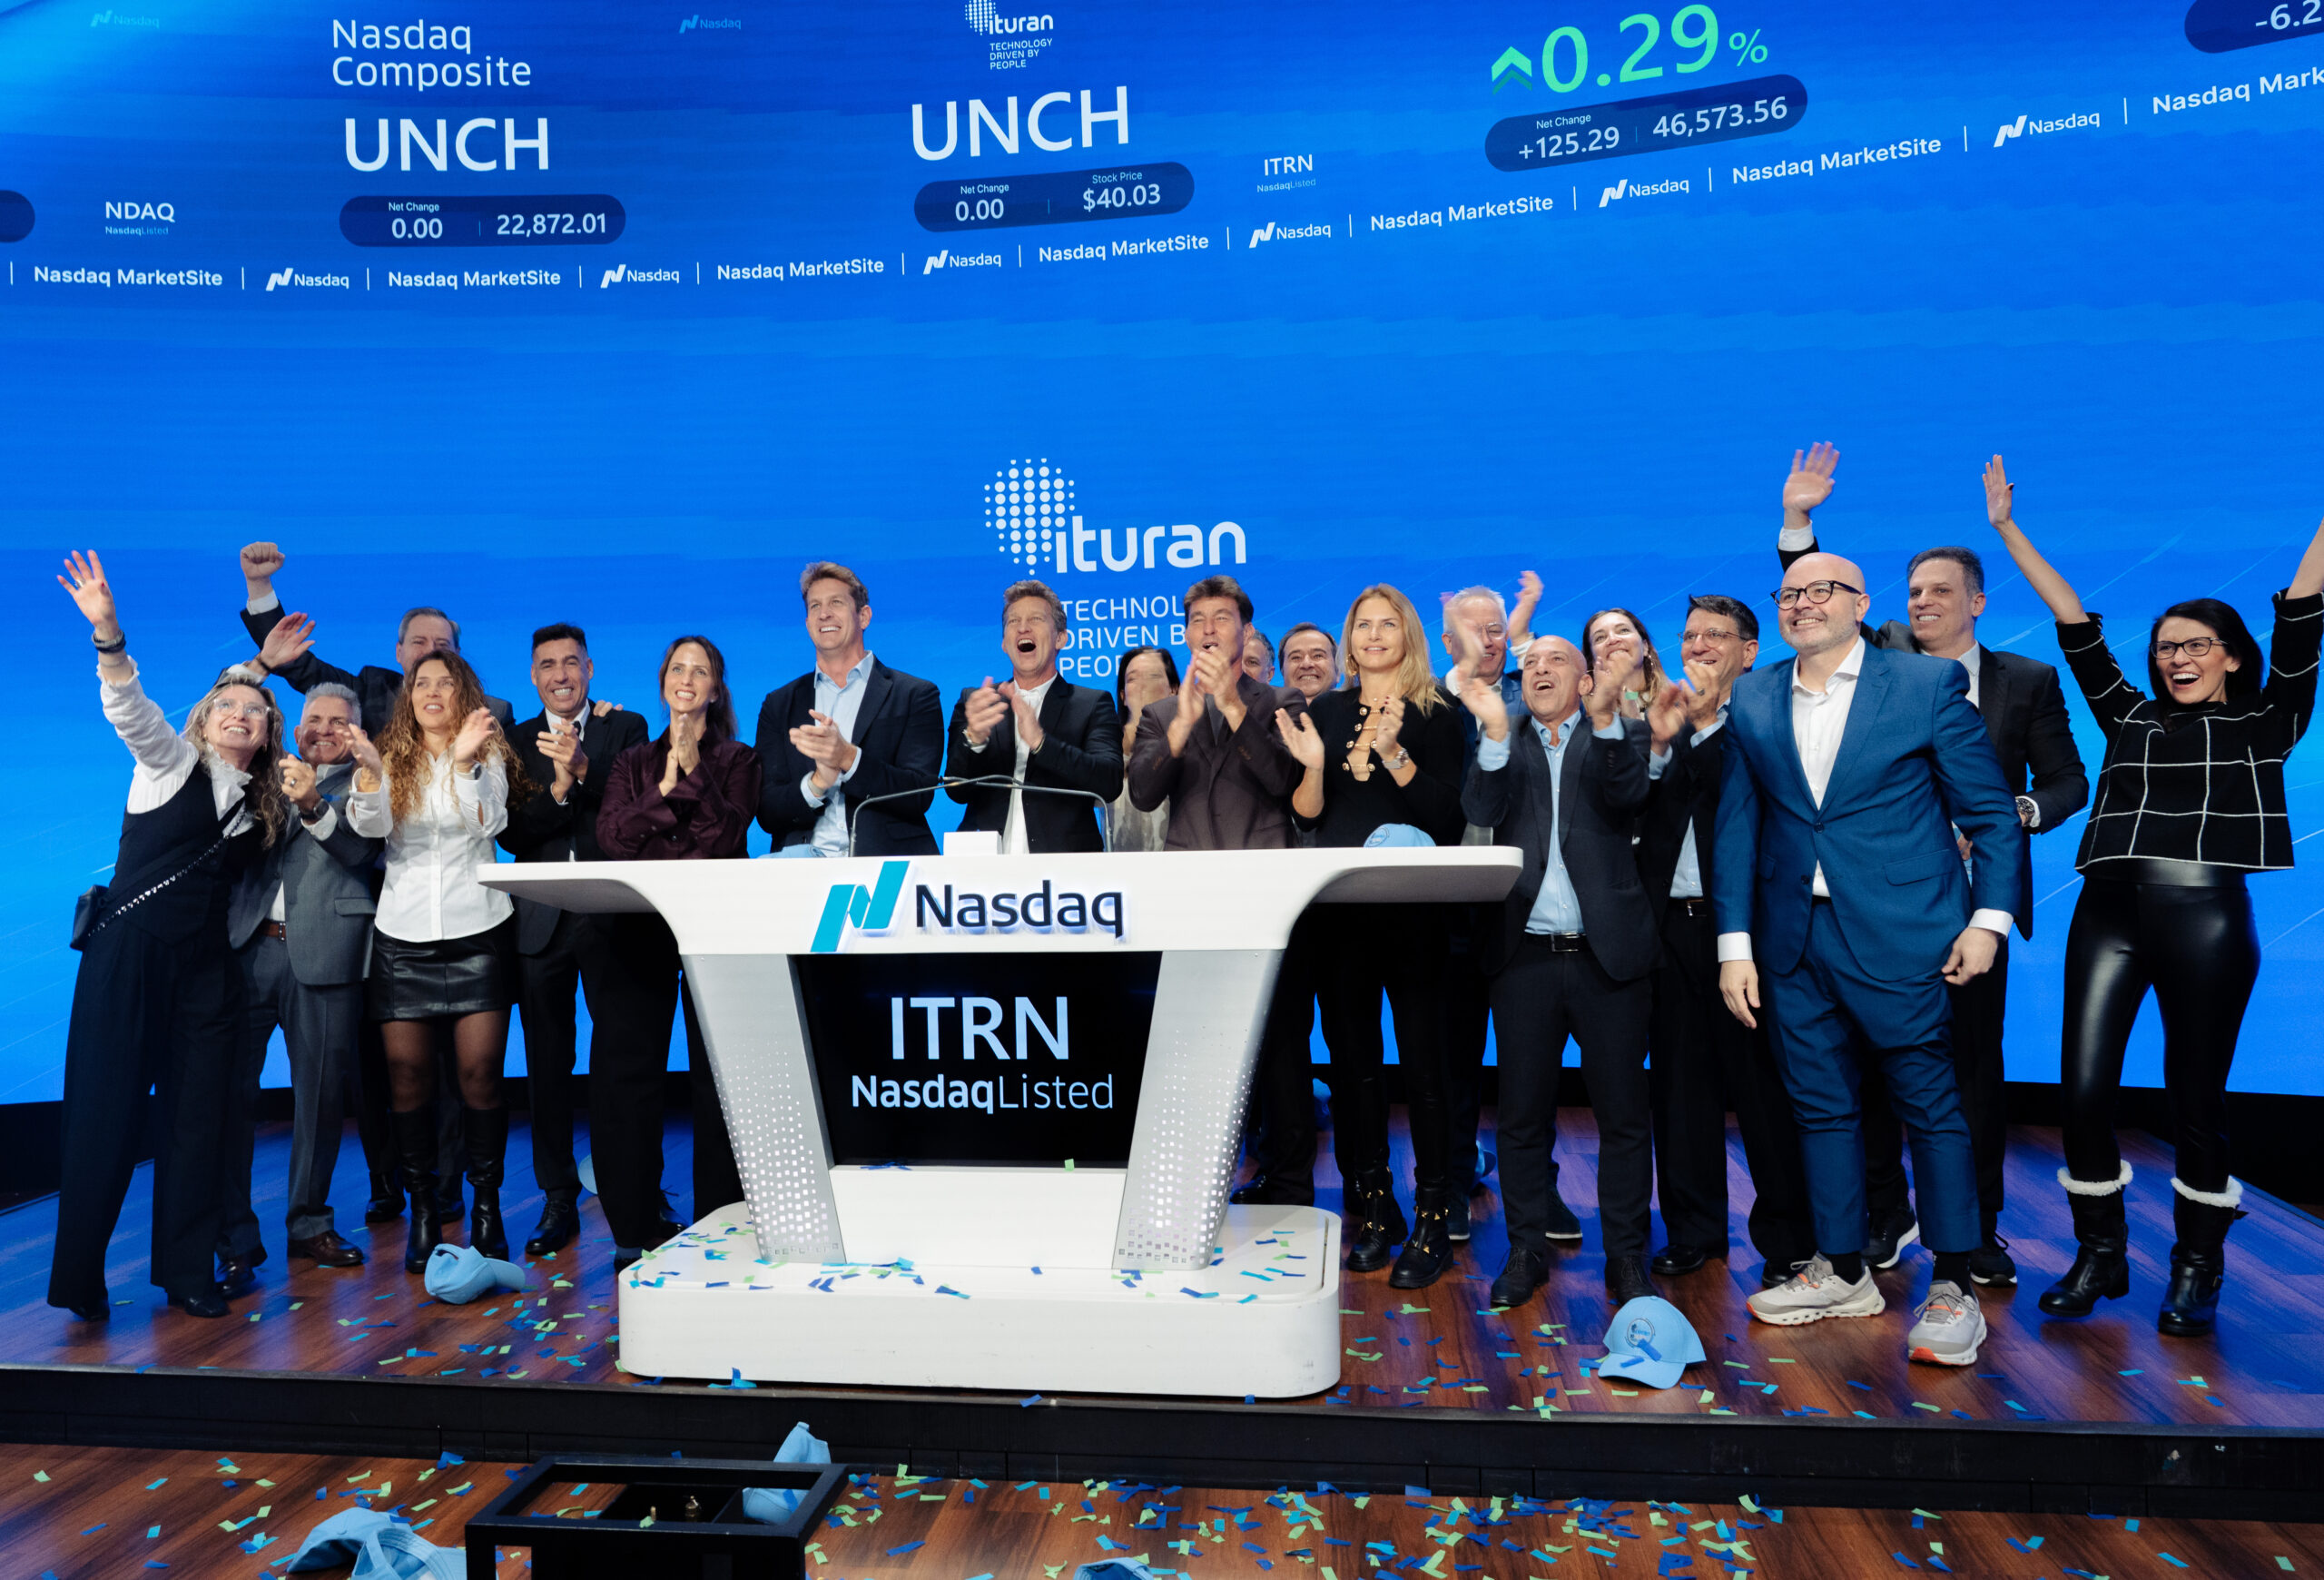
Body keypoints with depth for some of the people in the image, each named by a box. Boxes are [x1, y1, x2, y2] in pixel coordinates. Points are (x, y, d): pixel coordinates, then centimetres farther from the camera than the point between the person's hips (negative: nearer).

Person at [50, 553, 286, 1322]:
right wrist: (108, 634, -31)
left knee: (199, 1116, 3)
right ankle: (78, 1278, 7)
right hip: (128, 950, -4)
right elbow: (128, 706, -16)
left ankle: (186, 1273, 12)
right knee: (106, 1109, -3)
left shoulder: (266, 804, 13)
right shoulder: (170, 761, 3)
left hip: (207, 967, 4)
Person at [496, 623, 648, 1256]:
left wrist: (584, 771, -23)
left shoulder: (626, 729, 6)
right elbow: (509, 832, 0)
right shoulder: (516, 742, 12)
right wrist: (556, 789, -17)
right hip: (541, 921, 2)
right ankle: (559, 1199, 18)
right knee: (547, 1066, 8)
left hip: (610, 917, -2)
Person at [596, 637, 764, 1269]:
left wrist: (694, 772, -13)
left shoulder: (736, 760, 10)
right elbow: (612, 839, 2)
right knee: (622, 1069, -2)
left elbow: (728, 837, -6)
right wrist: (663, 787, -8)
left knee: (717, 1075, -3)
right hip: (640, 927, 3)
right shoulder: (633, 762, 17)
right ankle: (634, 1231, 8)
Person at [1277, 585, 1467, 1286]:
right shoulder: (1326, 711, 11)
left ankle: (1433, 1217, 8)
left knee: (1422, 1062, -1)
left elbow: (1449, 814, -8)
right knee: (1352, 1058, 9)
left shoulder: (1437, 711, 0)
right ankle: (1372, 1204, 22)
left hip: (1411, 906, -4)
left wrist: (1394, 753, -19)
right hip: (1338, 906, 4)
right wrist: (1313, 763, -10)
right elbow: (1308, 817, 8)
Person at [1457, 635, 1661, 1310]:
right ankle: (1527, 1250, 20)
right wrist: (1495, 729, -20)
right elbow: (1481, 811, -7)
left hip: (1607, 952, -1)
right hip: (1525, 954, 1)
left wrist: (1604, 717, -27)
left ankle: (1625, 1255, 16)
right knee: (1522, 1114, 7)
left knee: (1624, 1114, 4)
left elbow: (1626, 794, -11)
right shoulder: (1503, 746, 12)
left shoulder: (1618, 734, 9)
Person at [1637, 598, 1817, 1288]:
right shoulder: (1665, 718, 15)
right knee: (1680, 1081, 11)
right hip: (1671, 921, 5)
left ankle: (1786, 1237, 13)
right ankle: (1693, 1230, 23)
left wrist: (1706, 720, -14)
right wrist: (1658, 741, -8)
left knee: (1762, 1083, 1)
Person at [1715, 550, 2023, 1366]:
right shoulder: (1752, 700, 8)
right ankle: (1843, 1271, 26)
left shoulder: (1929, 683, -1)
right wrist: (1735, 944, 3)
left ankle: (1952, 1287, 16)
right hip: (1794, 941, 4)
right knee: (1820, 1105, 11)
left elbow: (1990, 810, 1)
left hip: (1899, 933, -3)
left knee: (1930, 1104, 3)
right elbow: (1737, 826, 7)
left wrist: (1989, 916, -7)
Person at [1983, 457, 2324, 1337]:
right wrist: (2008, 529, 17)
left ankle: (2197, 1271, 20)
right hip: (2110, 907, 3)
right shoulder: (2131, 720, 18)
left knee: (2196, 1098, 3)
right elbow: (2075, 626, 17)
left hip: (2207, 914, -2)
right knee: (2083, 1085, -1)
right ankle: (2100, 1255, 15)